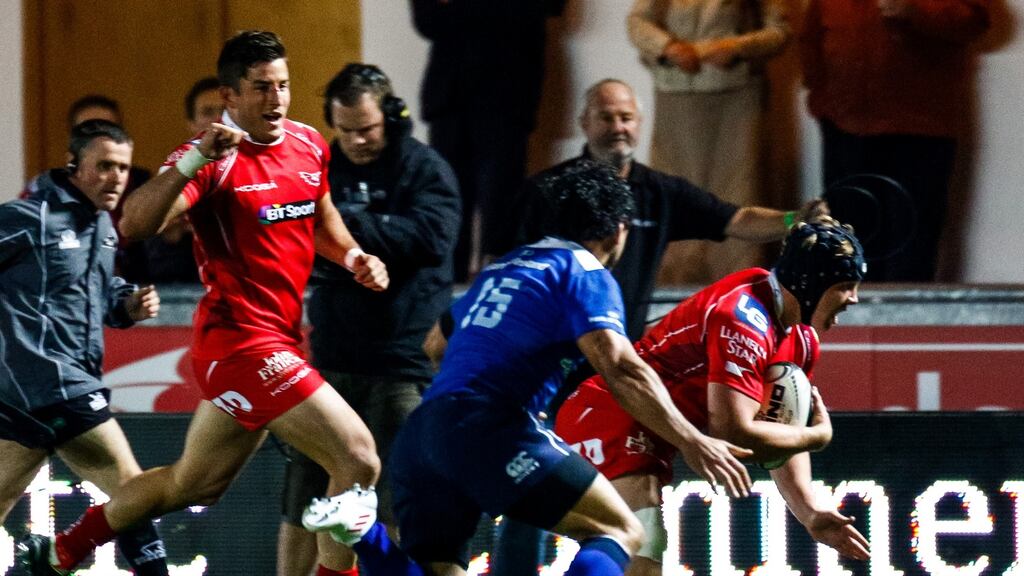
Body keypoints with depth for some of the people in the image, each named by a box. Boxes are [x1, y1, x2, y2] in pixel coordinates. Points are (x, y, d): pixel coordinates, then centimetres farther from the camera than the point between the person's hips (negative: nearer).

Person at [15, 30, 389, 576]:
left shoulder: (308, 143, 7)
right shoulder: (215, 159, -15)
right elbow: (135, 224, -30)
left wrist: (353, 256, 9)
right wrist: (195, 161, -41)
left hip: (279, 341, 9)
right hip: (243, 342, -9)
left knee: (192, 484, 20)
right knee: (358, 458, -17)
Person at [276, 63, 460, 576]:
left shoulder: (424, 169, -3)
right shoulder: (322, 170, 9)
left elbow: (429, 237, -21)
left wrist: (345, 222, -26)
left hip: (402, 364, -4)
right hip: (332, 358, 4)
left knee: (400, 506, -3)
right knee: (303, 502, 6)